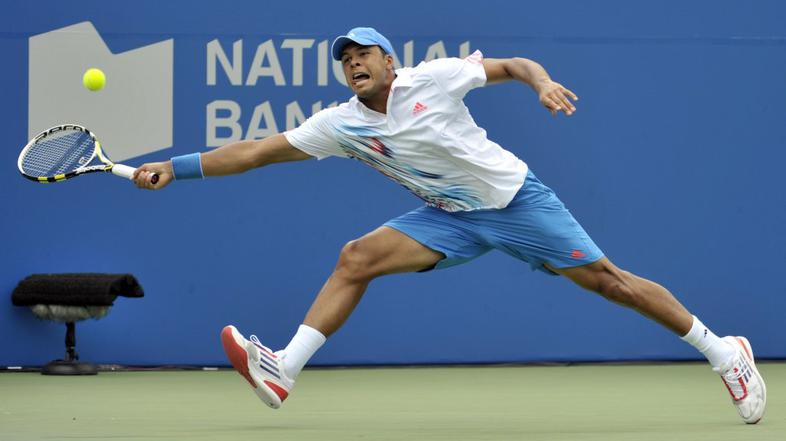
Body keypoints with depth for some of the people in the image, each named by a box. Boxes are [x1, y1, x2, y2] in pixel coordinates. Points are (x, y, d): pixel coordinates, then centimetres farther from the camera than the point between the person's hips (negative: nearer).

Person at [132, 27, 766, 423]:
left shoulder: (432, 79, -14)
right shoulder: (342, 124, -5)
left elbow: (512, 64, -5)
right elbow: (256, 151, -6)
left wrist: (543, 82, -27)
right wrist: (174, 168, -12)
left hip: (516, 199, -4)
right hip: (452, 220, 4)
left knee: (606, 279, -6)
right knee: (355, 259, -13)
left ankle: (723, 352, 6)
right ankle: (284, 371, -18)